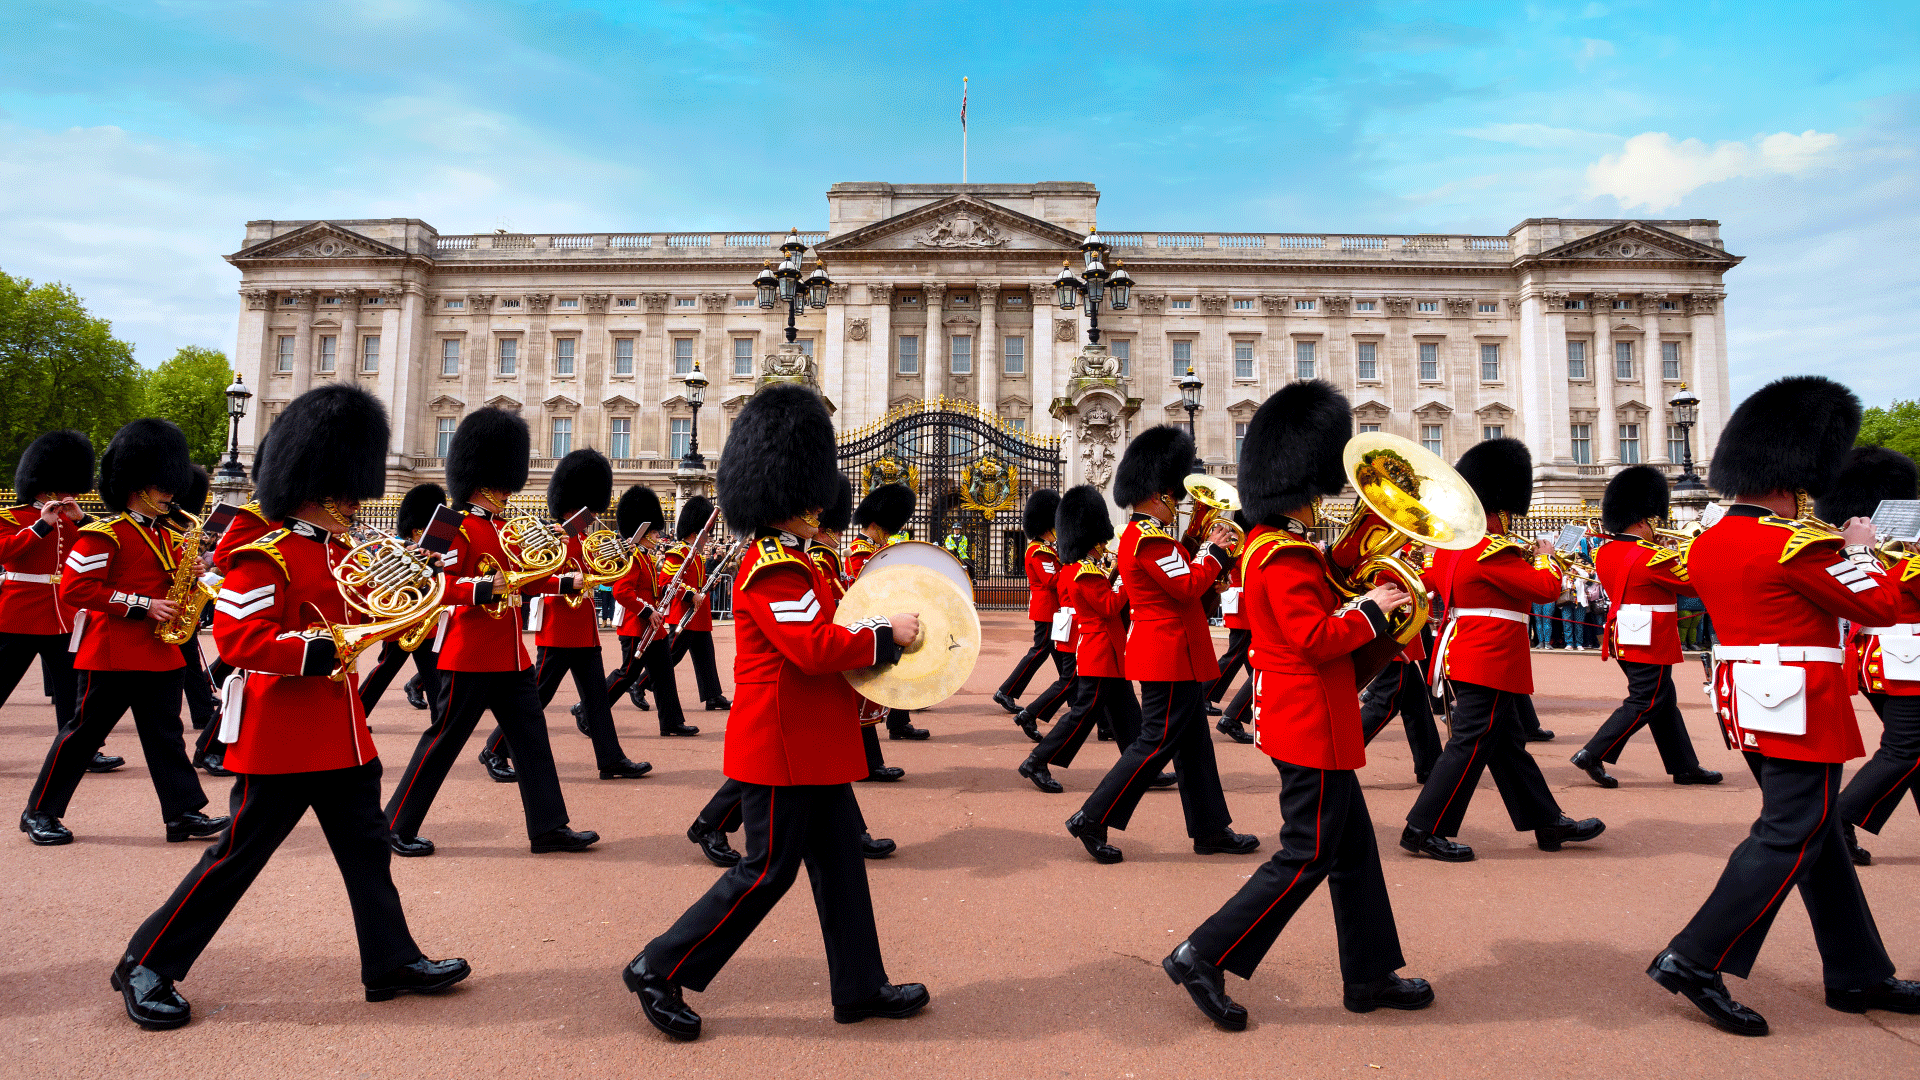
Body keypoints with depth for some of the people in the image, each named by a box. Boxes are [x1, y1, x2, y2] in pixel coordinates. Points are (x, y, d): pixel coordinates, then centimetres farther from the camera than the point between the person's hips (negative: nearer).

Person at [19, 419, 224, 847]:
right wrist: (142, 606, -20)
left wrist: (188, 576, -2)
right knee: (84, 732, 4)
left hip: (160, 653, 7)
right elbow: (74, 587, -16)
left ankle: (184, 813, 6)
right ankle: (39, 813, 20)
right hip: (112, 654, -7)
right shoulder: (104, 534, -10)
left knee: (165, 735, 6)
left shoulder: (165, 535, 14)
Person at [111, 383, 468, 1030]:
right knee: (239, 855, 3)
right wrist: (321, 650, -29)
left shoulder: (340, 553, 11)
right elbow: (237, 636, -22)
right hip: (283, 739, -8)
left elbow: (360, 614, 19)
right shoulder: (267, 557, -15)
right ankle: (146, 967, 22)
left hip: (341, 732, 8)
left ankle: (392, 962, 21)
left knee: (366, 847, 12)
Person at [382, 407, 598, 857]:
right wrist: (484, 589, -34)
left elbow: (521, 582, 23)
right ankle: (397, 826, 17)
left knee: (532, 738, 8)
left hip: (510, 658, 9)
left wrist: (568, 582, 14)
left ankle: (549, 828, 13)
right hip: (471, 658, -9)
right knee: (443, 741, 2)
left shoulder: (503, 530, 15)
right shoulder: (459, 530, -11)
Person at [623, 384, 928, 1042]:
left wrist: (856, 687, 8)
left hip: (810, 743, 11)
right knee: (768, 869, 0)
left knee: (839, 858, 14)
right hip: (784, 743, -10)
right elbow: (815, 648, -28)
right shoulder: (777, 570, -19)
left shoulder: (787, 561, 14)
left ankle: (861, 988, 25)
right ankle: (659, 970, 14)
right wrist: (887, 636, -17)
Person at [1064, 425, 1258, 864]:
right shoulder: (1150, 538, -18)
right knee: (1157, 742, -5)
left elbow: (1181, 579, 18)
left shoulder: (1136, 535, 15)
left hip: (1170, 654, 11)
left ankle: (1211, 830, 22)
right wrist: (1216, 552, -8)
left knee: (1193, 742, 14)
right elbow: (1188, 587, -22)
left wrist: (1207, 549, 8)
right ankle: (1093, 819, 1)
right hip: (1170, 653, -11)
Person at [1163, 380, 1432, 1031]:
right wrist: (1371, 610, -13)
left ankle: (1371, 976, 28)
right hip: (1312, 726, -10)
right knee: (1306, 856, -2)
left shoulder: (1273, 546, 12)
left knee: (1354, 849, 17)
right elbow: (1315, 638, -26)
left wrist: (1359, 608, 6)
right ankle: (1202, 958, 3)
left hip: (1310, 724, 10)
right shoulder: (1286, 557, -20)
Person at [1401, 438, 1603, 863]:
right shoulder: (1492, 551, -19)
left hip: (1462, 653, 10)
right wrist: (1544, 555, 3)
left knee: (1508, 743, 16)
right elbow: (1547, 588, -18)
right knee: (1471, 745, -5)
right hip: (1490, 661, -10)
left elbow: (1430, 578, 25)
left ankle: (1549, 823, 28)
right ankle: (1424, 830, -1)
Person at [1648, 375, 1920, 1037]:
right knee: (1789, 839, -3)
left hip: (1746, 700, 9)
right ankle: (1694, 960, -6)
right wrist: (1858, 551, 7)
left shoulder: (1707, 544, 7)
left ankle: (1857, 975, 29)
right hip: (1800, 706, -9)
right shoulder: (1795, 545, -18)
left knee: (1816, 832, 17)